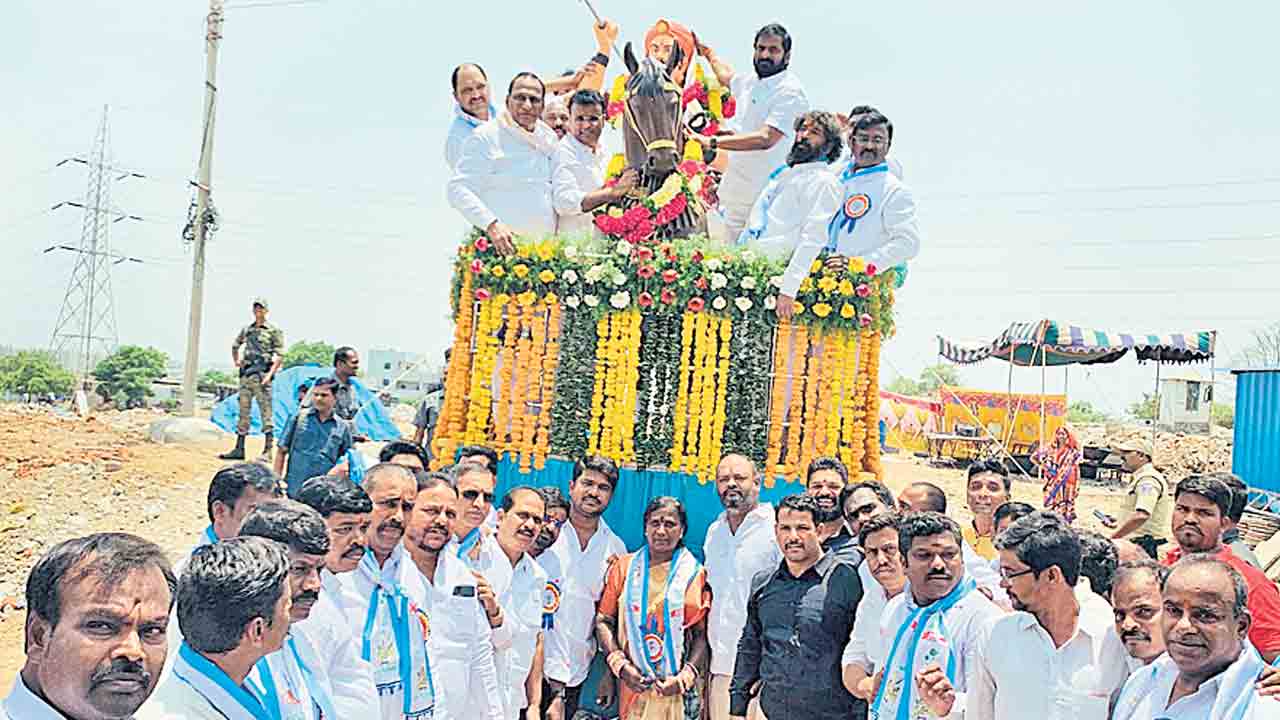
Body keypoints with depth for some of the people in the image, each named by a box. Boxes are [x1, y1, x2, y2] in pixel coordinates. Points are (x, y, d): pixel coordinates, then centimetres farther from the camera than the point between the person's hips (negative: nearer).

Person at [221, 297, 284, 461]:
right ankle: (239, 449, 13)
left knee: (266, 412, -6)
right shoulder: (247, 329, 15)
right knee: (243, 411, 8)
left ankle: (267, 451, -3)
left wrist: (270, 374, -15)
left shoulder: (274, 330, -1)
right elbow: (235, 345, 32)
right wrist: (236, 361, 19)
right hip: (246, 374, 6)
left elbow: (280, 355, -7)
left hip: (262, 374, -6)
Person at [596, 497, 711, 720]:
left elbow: (702, 635, -1)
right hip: (633, 686, 1)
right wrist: (621, 665, -8)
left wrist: (684, 678, -13)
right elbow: (604, 621, 3)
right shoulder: (623, 567, 5)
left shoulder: (696, 574, 2)